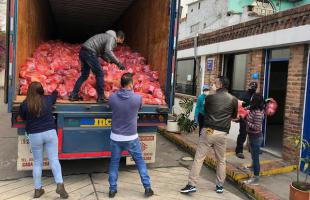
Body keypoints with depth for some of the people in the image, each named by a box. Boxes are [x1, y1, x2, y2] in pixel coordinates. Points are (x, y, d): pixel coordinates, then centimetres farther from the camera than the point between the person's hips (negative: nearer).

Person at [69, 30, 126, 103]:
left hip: (83, 51, 10)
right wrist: (118, 63, -22)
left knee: (84, 75, 17)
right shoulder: (112, 38, -5)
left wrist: (109, 60, 32)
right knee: (99, 74, 0)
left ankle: (73, 95, 19)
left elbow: (102, 52, 31)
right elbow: (108, 51, -23)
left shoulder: (106, 36, 25)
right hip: (89, 53, -10)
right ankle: (101, 98, 4)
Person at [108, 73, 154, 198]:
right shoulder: (137, 98, -13)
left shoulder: (112, 97, -9)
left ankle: (112, 190, 24)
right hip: (131, 137, -1)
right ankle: (147, 188, 21)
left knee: (114, 163, 17)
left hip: (116, 137, 1)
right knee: (140, 161, 15)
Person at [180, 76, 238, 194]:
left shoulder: (210, 97, 0)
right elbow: (234, 116, 19)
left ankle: (191, 185, 1)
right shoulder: (233, 100, 4)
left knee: (198, 158, 2)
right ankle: (220, 186, 24)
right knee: (221, 160, 16)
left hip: (208, 131, -2)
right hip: (221, 133, 2)